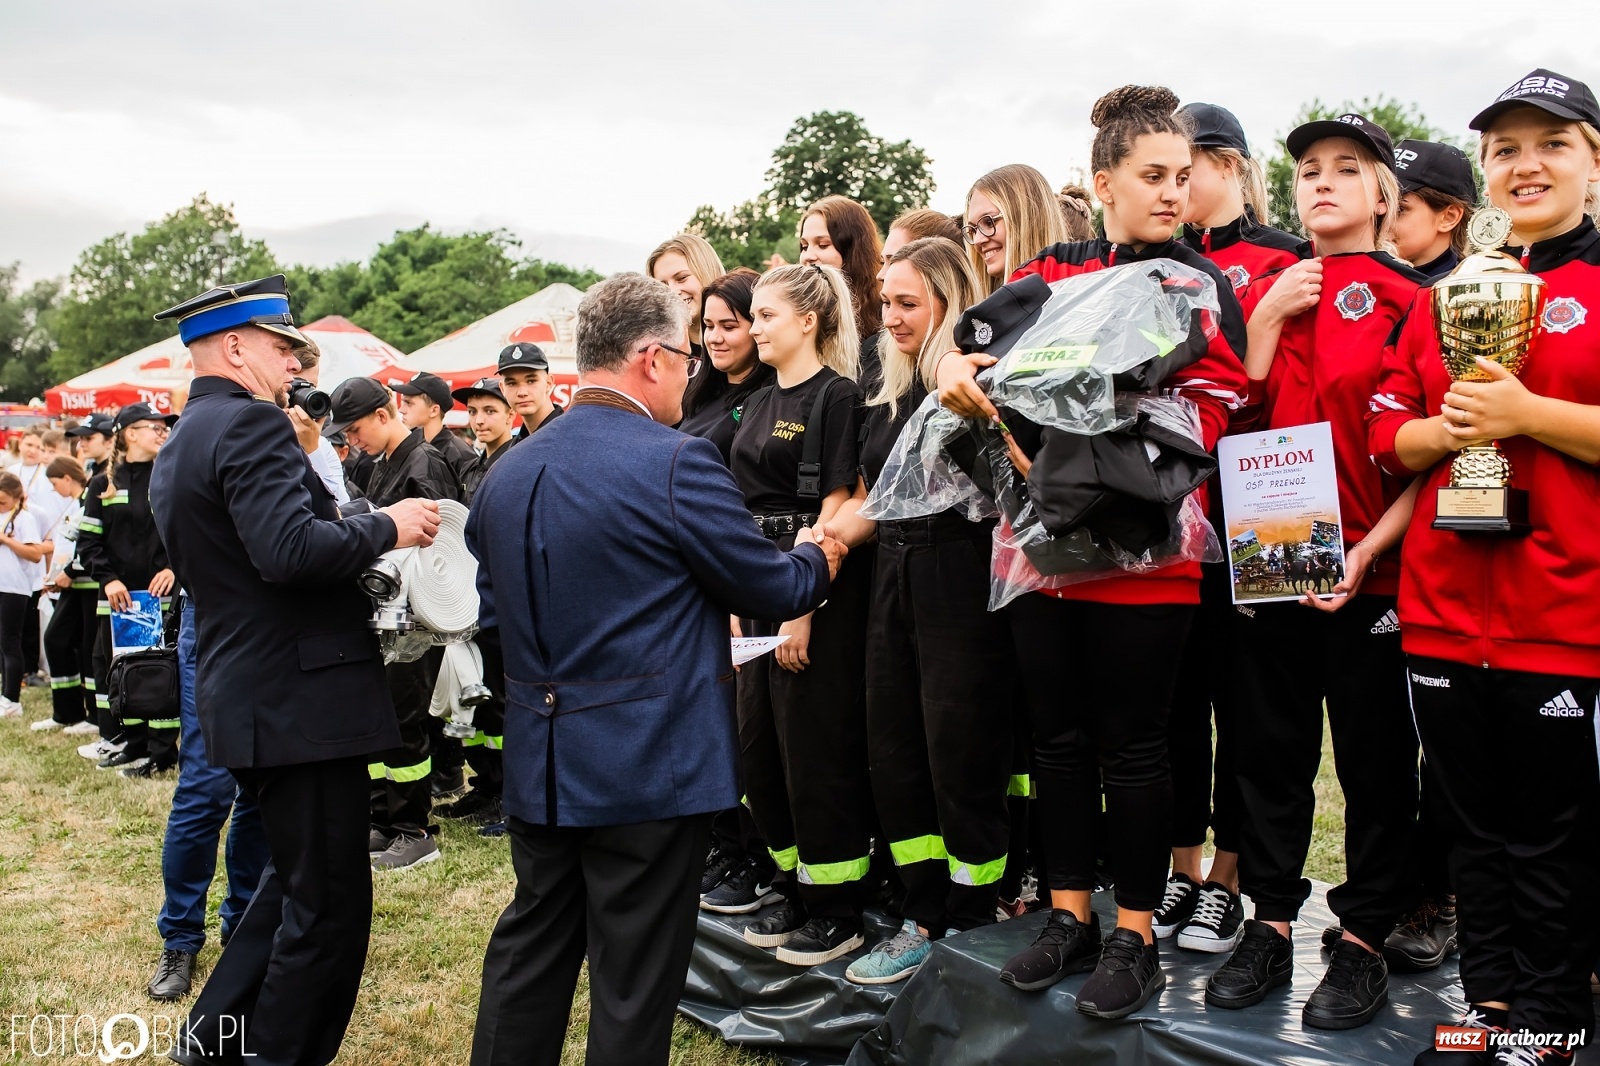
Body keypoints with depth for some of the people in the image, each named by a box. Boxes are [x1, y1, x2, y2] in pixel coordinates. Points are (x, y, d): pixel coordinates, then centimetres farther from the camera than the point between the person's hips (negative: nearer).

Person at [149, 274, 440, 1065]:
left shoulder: (177, 450, 16)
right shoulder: (251, 423, -15)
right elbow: (290, 550, -28)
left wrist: (346, 528, 21)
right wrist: (385, 527, -15)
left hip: (246, 695, 11)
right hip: (298, 699, -11)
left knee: (294, 877, 24)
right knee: (329, 903, 0)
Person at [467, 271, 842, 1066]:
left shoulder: (507, 472, 5)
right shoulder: (677, 463, -17)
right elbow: (774, 589, -9)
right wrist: (824, 552, 12)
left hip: (539, 762, 7)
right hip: (650, 764, -6)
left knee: (530, 952, 19)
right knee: (634, 986, 7)